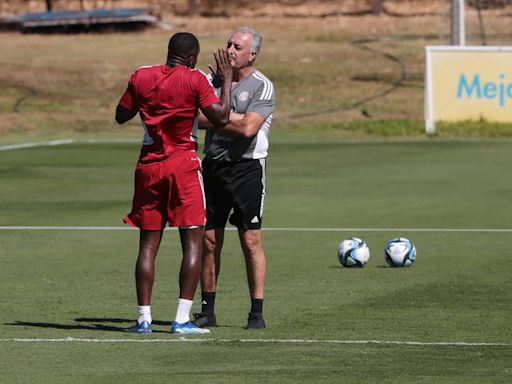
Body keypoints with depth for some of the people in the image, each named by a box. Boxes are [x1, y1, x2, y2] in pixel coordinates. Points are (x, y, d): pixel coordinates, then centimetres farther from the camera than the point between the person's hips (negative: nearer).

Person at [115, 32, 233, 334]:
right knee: (193, 242, 0)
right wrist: (226, 81, -2)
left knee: (148, 244, 8)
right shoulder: (195, 80, -6)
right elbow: (221, 118, -12)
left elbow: (121, 116, 14)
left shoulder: (141, 77, 5)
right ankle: (182, 319, -8)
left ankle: (144, 317, 3)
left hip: (148, 167, 4)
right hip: (183, 165, -4)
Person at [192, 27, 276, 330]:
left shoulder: (262, 86, -6)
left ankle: (257, 313, -1)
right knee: (209, 239, 5)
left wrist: (213, 118, -8)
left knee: (251, 240, -5)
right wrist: (232, 117, -12)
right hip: (213, 166, 5)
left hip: (247, 168, -5)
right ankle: (207, 311, 13)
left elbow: (247, 128, -17)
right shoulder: (213, 79, 10)